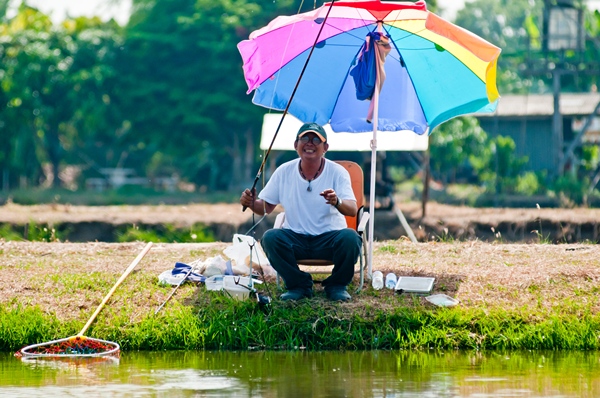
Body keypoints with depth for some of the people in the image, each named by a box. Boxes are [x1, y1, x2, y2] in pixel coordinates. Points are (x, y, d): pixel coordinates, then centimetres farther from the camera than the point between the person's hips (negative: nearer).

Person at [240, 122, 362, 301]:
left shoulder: (337, 172, -8)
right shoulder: (284, 172, 0)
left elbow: (352, 210, -20)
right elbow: (265, 207, 5)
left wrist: (337, 202, -43)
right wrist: (251, 203, -18)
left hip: (329, 238, -2)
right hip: (296, 238, 2)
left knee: (350, 238, -33)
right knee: (270, 238, -28)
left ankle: (337, 285, -3)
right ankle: (299, 285, -3)